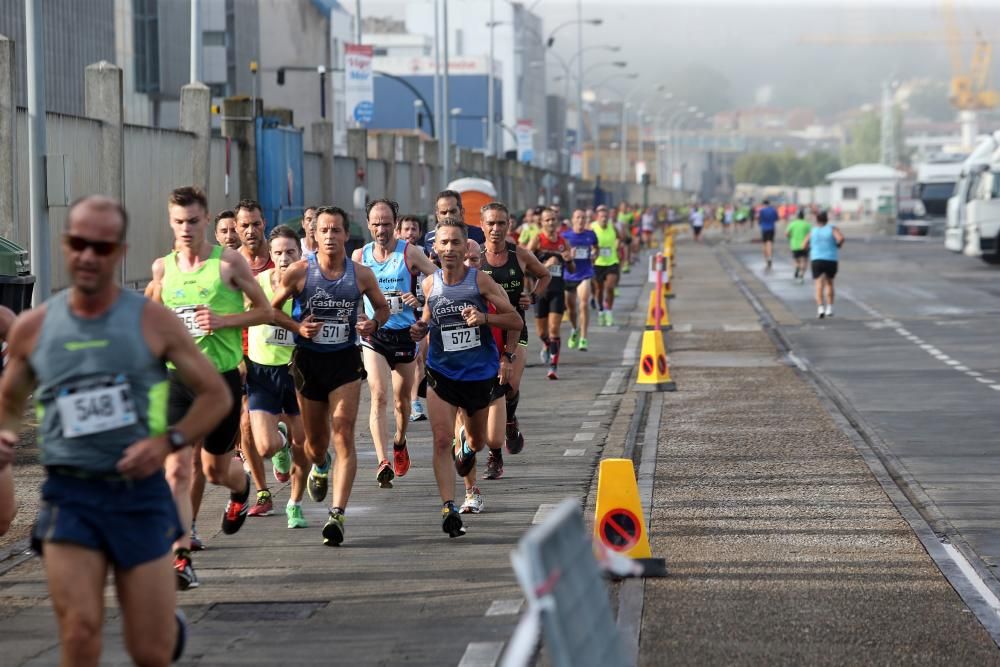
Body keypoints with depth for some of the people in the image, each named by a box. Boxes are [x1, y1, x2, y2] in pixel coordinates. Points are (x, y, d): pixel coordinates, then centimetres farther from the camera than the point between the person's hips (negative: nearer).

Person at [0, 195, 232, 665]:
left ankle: (168, 622, 41)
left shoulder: (152, 321, -1)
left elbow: (216, 395, 4)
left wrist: (168, 442, -12)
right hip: (69, 495, 1)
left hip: (140, 492, 0)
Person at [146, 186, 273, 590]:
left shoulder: (228, 262, -6)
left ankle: (241, 490, 50)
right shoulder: (162, 268, 5)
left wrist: (223, 321, -16)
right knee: (177, 470, -11)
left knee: (216, 469, 13)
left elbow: (264, 311, -2)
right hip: (177, 377, 2)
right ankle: (181, 560, -11)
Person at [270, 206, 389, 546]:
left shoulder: (361, 274, -3)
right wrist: (297, 327, -13)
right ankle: (320, 467, 53)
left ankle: (337, 514, -19)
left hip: (345, 360, -1)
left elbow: (382, 307, 13)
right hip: (308, 360, 1)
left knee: (343, 435, -15)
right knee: (315, 440, 14)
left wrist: (373, 323, -9)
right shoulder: (298, 272, -6)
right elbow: (273, 309, 5)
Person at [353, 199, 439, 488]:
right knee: (379, 396, -18)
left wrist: (422, 299, -19)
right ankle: (383, 462, -26)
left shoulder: (410, 253, -3)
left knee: (402, 401, 14)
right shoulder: (359, 256, 3)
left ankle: (400, 443, 44)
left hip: (405, 334, 0)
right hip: (373, 334, 0)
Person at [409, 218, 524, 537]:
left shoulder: (480, 281, -10)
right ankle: (449, 508, -17)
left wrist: (484, 317, -26)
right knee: (441, 439, -16)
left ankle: (466, 447, 57)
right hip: (441, 373, 0)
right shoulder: (430, 284, -1)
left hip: (480, 374, 0)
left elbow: (516, 321, -9)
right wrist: (420, 329, -4)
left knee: (477, 441, 19)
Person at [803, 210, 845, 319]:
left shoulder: (813, 231, 5)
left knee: (819, 285, -8)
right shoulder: (833, 229, -1)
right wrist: (838, 245, 2)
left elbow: (805, 245, 7)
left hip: (816, 260, 0)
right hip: (831, 260, 0)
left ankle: (820, 308, -27)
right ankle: (829, 308, 21)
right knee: (829, 283, 21)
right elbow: (841, 238, -18)